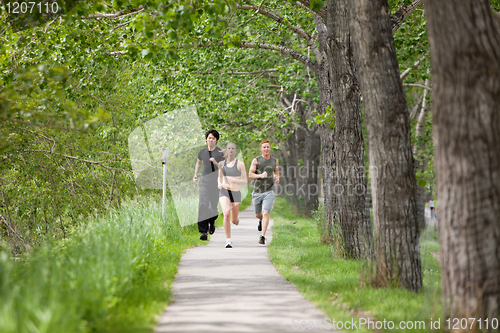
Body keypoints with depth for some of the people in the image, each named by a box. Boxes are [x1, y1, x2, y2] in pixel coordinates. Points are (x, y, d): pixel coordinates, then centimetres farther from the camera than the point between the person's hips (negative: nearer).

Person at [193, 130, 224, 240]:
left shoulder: (221, 153, -2)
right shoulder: (202, 152, 10)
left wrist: (216, 163, -20)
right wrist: (195, 174, 19)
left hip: (216, 181, -2)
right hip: (204, 181, 2)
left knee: (213, 206, 2)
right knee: (203, 205, -14)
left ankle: (212, 222, 37)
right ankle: (203, 232, -18)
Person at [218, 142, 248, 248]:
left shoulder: (240, 164, -5)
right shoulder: (222, 163, 5)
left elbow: (245, 181, -5)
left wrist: (233, 180, -21)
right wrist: (219, 183, -2)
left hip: (236, 193, -1)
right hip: (224, 192, 1)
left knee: (234, 221, 10)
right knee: (226, 214, -25)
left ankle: (236, 218, 51)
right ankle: (228, 240, -19)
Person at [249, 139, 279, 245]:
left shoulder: (274, 160, 6)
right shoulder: (256, 160, -2)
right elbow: (250, 174, -6)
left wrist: (277, 178, 0)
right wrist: (260, 175, -24)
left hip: (269, 192, -1)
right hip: (257, 192, 1)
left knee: (265, 213, -18)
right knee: (258, 215, 15)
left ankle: (263, 237, -16)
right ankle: (261, 220, 52)